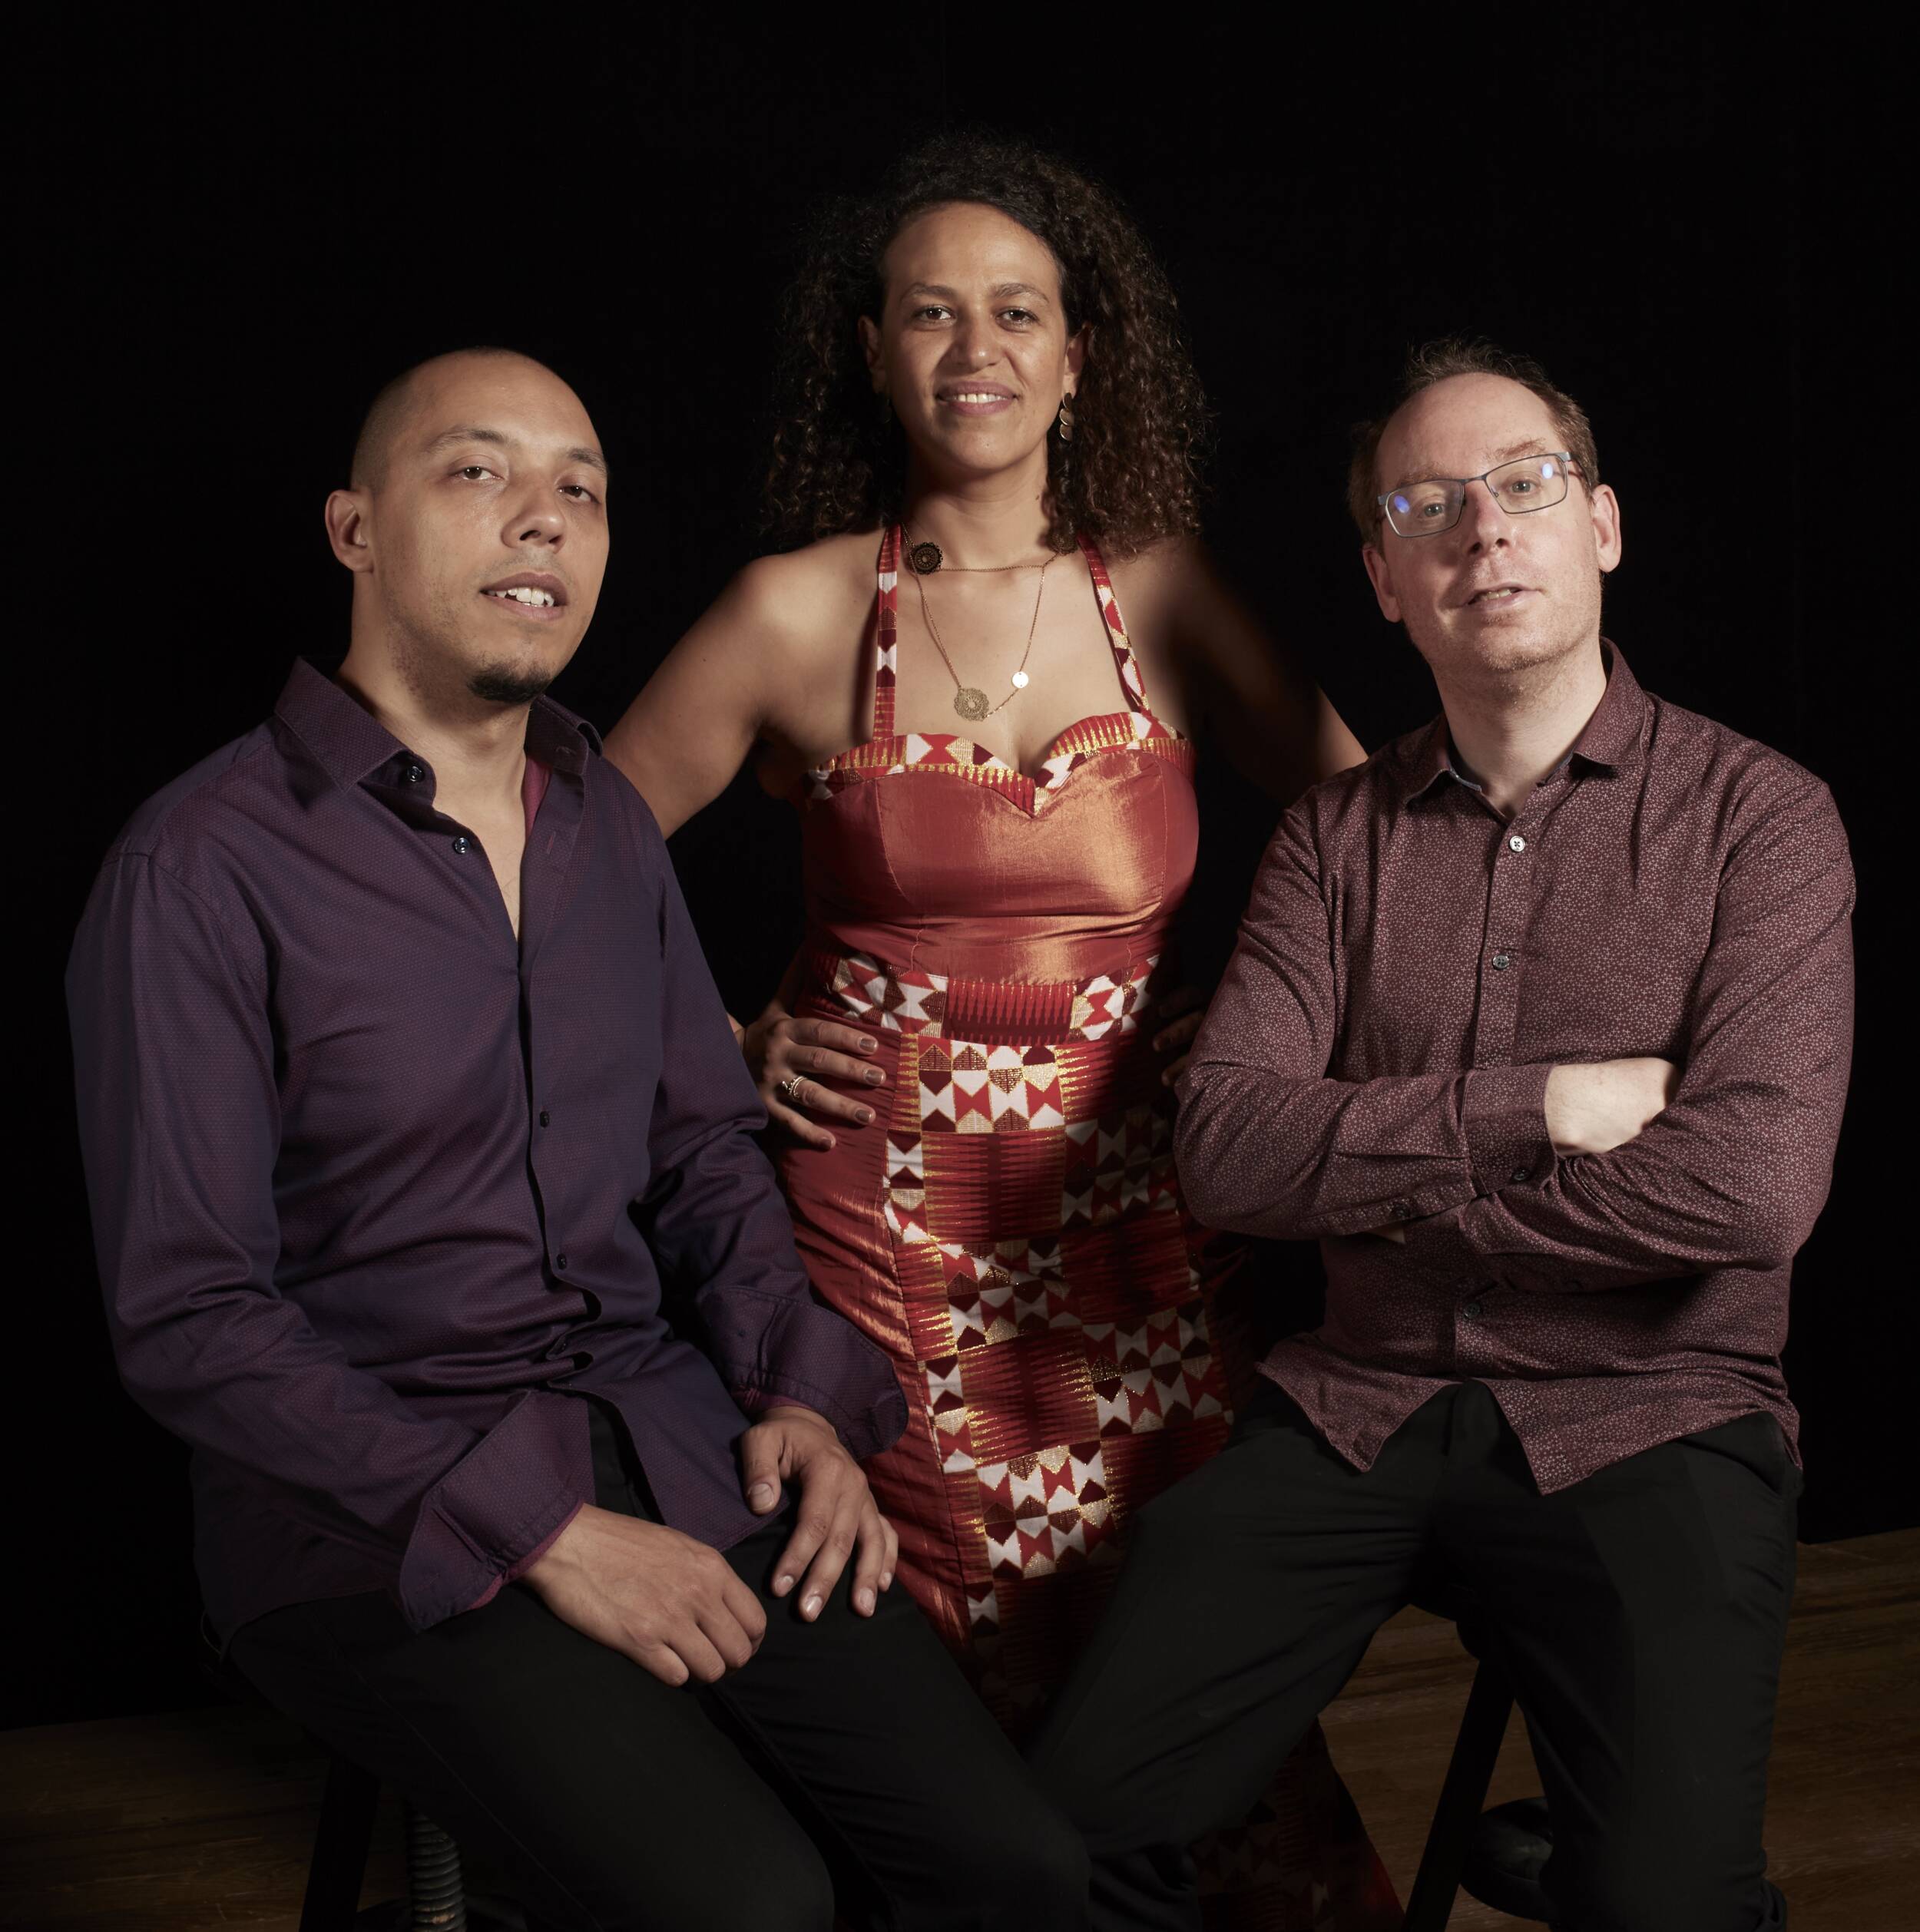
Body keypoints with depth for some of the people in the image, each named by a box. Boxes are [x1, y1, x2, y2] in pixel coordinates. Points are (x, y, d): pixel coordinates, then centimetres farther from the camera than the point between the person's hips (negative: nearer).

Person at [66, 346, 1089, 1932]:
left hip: (670, 1442, 6)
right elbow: (187, 1322, -12)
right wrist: (536, 1530, -17)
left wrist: (801, 1389, 0)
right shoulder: (205, 868, -11)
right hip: (372, 1511, -5)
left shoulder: (610, 824, 11)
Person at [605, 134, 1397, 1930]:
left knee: (1197, 1632, 3)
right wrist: (726, 1044, 2)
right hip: (890, 1210, -1)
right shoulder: (800, 611, -2)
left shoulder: (1161, 590, 4)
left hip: (1133, 1208, 2)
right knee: (945, 1653, 4)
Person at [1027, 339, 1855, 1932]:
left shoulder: (1758, 815, -1)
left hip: (1648, 1421, -2)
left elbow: (1756, 1185, -15)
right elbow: (1226, 1146, -4)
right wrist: (1532, 1112, -13)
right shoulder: (1338, 835, 9)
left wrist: (1384, 1177, -8)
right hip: (1360, 1404, 3)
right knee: (1076, 1803, -13)